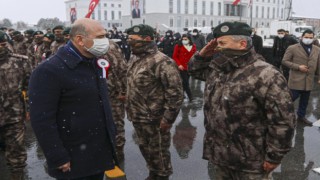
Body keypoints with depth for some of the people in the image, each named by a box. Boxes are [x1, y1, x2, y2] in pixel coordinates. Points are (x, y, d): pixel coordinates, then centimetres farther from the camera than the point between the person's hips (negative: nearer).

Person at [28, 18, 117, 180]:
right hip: (73, 160, -7)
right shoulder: (49, 71, -19)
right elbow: (42, 120, -20)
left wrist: (111, 135, 14)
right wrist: (58, 159, -19)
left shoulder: (94, 63, 6)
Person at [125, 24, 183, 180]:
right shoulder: (134, 58, 7)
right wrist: (131, 111, 17)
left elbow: (175, 92, -23)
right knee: (145, 149, 23)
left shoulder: (162, 62, -21)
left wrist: (168, 118, -21)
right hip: (138, 117, 9)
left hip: (155, 120, -8)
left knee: (158, 152, 9)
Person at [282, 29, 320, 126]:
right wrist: (298, 67, -15)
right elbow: (284, 61, -7)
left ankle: (301, 116, 32)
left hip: (309, 81, 5)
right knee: (291, 98, -1)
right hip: (296, 80, -5)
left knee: (304, 100, 15)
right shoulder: (292, 48, -7)